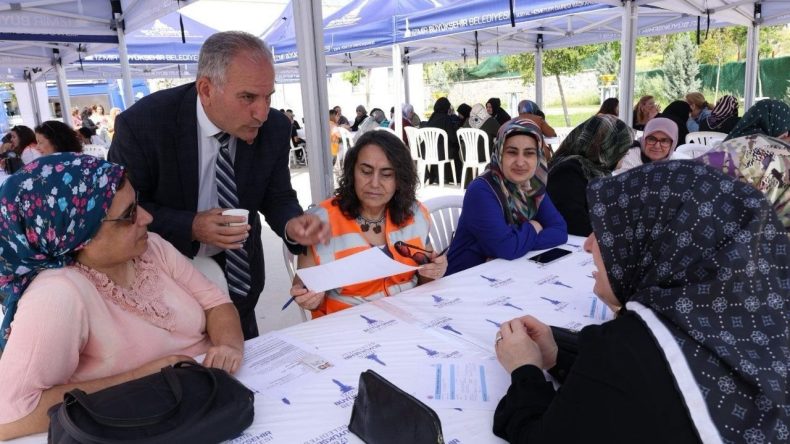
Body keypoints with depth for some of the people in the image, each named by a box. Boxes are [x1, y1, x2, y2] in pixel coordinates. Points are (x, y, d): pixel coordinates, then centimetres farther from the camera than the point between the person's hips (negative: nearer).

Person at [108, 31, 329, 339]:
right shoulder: (142, 124, -25)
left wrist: (290, 224, -28)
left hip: (236, 272, 3)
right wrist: (191, 227, -31)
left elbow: (277, 197, -5)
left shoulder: (275, 128, -16)